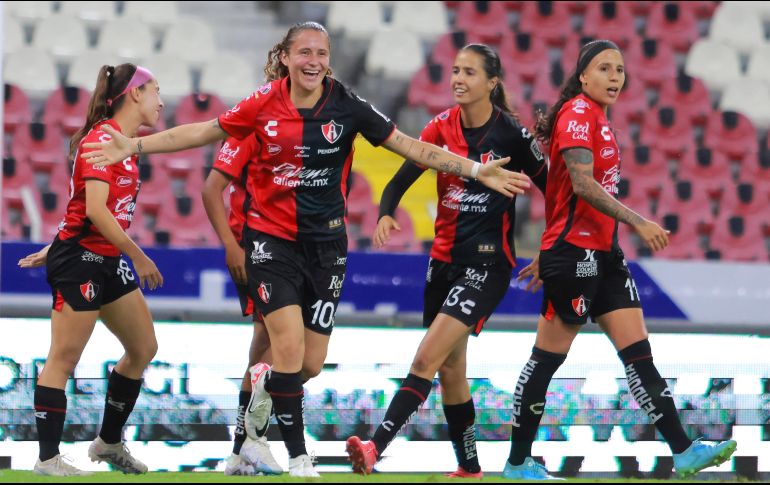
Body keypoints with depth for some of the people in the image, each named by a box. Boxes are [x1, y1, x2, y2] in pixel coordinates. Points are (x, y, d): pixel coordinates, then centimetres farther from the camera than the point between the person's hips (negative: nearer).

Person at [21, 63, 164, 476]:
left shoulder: (123, 142, 14)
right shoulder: (102, 138, -16)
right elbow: (95, 209, -23)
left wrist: (55, 249, 19)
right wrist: (139, 257, -19)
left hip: (107, 262, 10)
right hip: (79, 260, -10)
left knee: (143, 349, 12)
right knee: (63, 360, -5)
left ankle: (109, 442, 24)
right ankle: (47, 458, -2)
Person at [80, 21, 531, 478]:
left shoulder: (346, 105, -7)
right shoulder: (265, 104, -6)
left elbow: (409, 145, -7)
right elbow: (202, 132, 4)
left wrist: (475, 170, -15)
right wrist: (134, 146, 0)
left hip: (326, 244, 1)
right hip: (273, 238, -1)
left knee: (311, 364, 2)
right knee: (289, 349, -14)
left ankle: (264, 387, 38)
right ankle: (299, 460, 1)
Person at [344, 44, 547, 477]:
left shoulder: (511, 134, -10)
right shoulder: (441, 128, 3)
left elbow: (551, 189, -2)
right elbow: (402, 178, -3)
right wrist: (386, 214, -23)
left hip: (488, 262, -6)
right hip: (445, 258, 6)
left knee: (427, 359, -18)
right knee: (449, 368, 12)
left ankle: (375, 449, -27)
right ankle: (469, 467, 26)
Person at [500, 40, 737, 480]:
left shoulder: (599, 119, 17)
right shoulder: (577, 112, -11)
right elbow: (581, 183, -22)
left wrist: (549, 257, 25)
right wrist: (638, 222, -27)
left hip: (603, 253, 9)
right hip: (574, 252, -9)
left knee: (638, 354, 3)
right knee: (547, 359, -3)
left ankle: (683, 452, -1)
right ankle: (518, 463, 4)